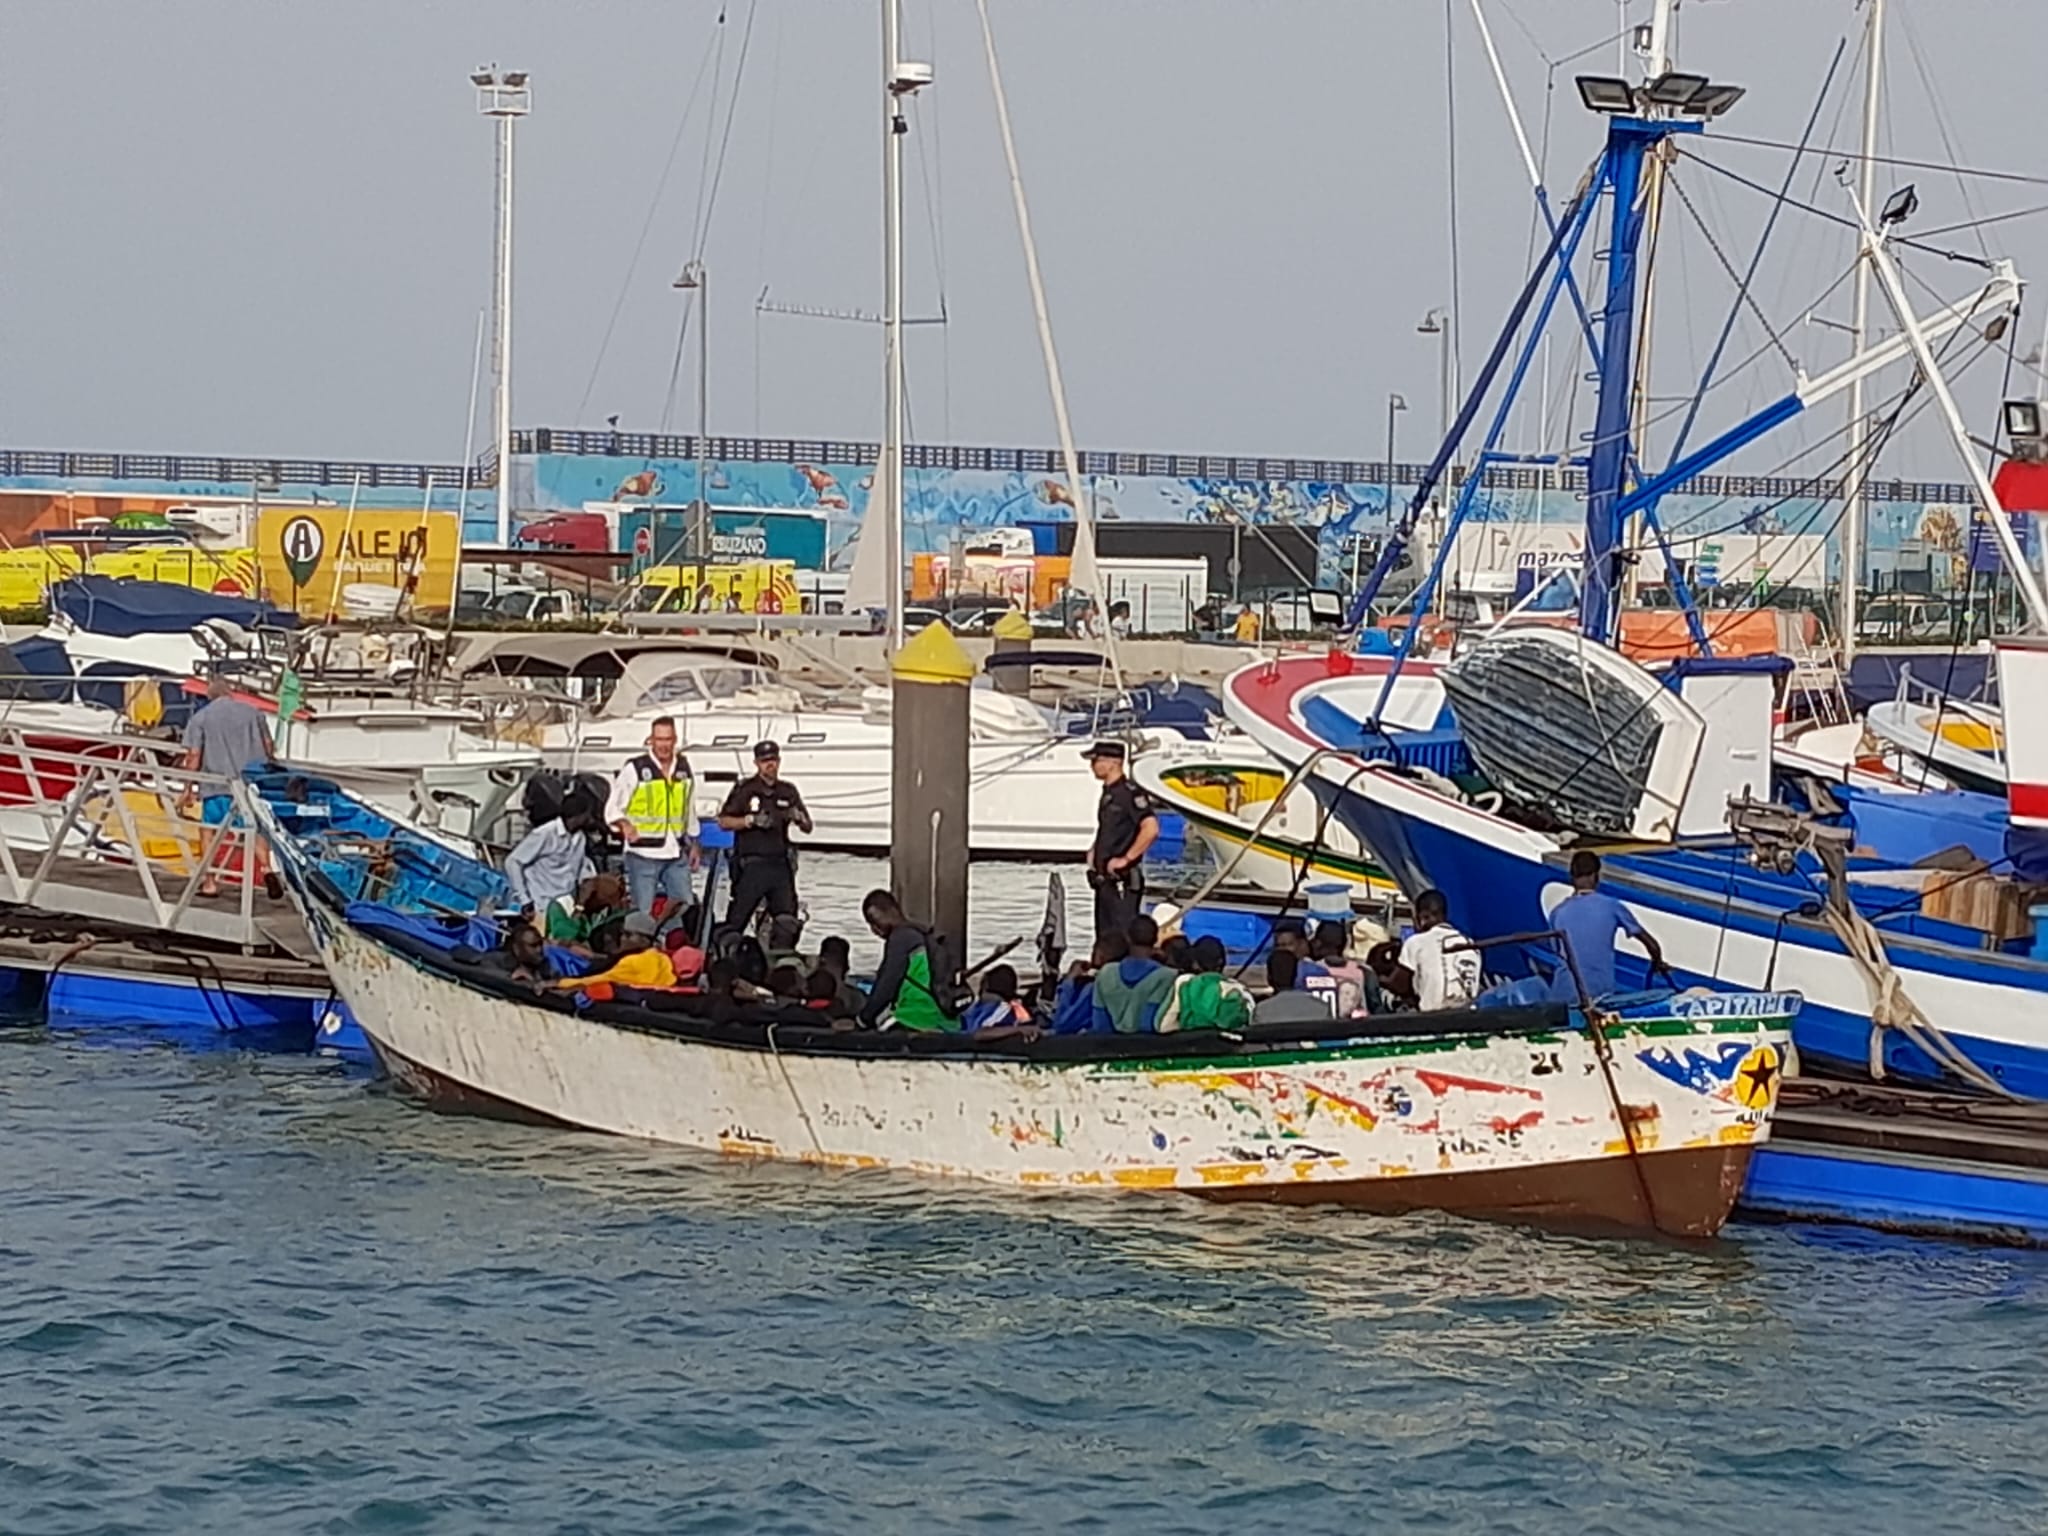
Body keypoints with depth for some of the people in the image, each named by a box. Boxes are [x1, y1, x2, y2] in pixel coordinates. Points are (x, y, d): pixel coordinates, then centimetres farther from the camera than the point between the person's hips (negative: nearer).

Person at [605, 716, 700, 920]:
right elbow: (612, 809, -3)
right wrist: (625, 825, -24)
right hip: (643, 853, -4)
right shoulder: (635, 769, -4)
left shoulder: (684, 768, 11)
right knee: (643, 914, -4)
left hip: (676, 855, 4)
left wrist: (693, 844, 22)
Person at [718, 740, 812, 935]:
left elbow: (808, 827, 15)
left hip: (780, 864, 4)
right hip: (751, 864, -4)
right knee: (736, 919, -7)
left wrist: (798, 817, -7)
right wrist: (751, 820, -15)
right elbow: (724, 821, -1)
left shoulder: (788, 791, 13)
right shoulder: (745, 789, 1)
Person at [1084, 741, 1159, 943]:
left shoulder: (1130, 793, -15)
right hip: (1104, 880, 10)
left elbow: (1150, 828, -26)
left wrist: (1126, 859, -21)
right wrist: (1095, 851, 14)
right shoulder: (1107, 794, 15)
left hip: (1122, 881, -10)